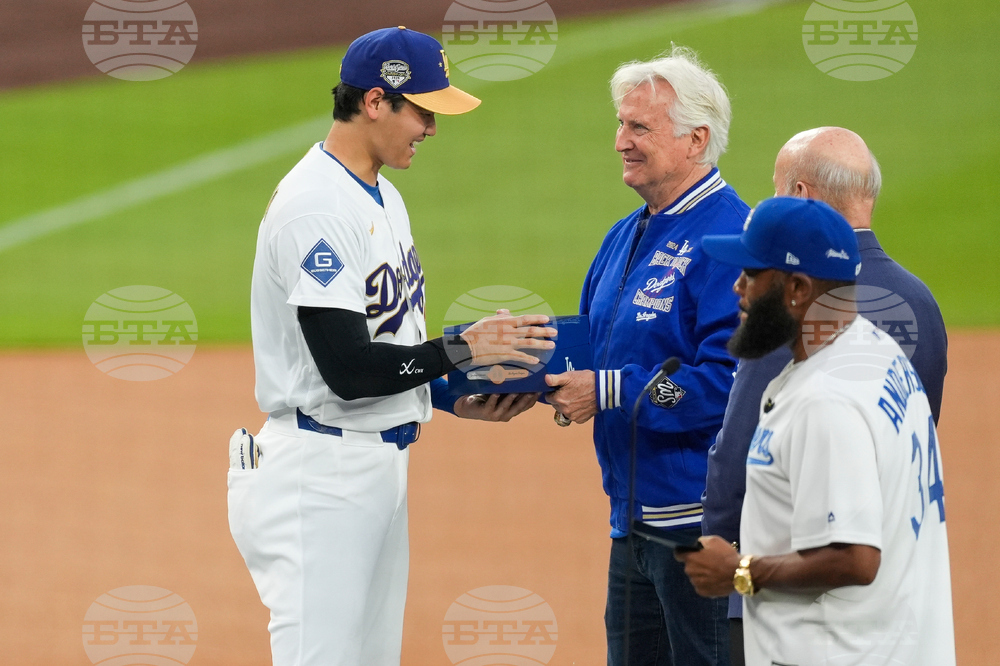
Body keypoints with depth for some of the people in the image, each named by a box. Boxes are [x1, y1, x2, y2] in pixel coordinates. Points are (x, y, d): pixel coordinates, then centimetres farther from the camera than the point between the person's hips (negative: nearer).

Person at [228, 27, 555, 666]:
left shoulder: (384, 198, 15)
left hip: (381, 468, 10)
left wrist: (456, 398, 6)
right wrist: (462, 349, -17)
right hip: (322, 474, -10)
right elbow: (349, 371, -23)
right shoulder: (315, 206, -18)